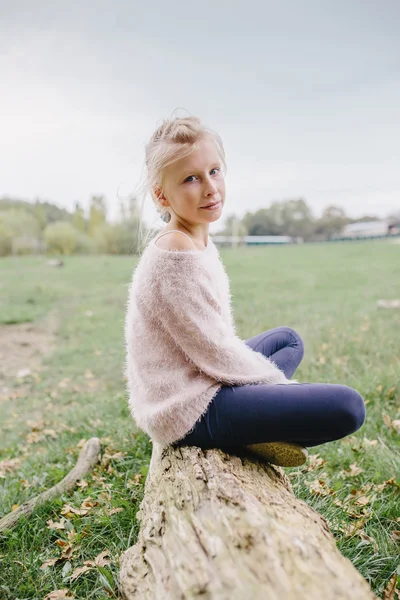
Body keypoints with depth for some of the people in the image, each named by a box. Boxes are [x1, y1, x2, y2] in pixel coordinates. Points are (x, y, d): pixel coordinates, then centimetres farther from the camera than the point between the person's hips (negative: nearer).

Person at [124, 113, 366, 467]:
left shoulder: (199, 241, 7)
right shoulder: (177, 253, -23)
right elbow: (213, 350, -20)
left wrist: (268, 377, 10)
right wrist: (278, 381, -5)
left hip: (198, 381, 10)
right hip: (190, 410, -10)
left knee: (289, 339, 30)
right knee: (347, 407, -18)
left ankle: (245, 433, 11)